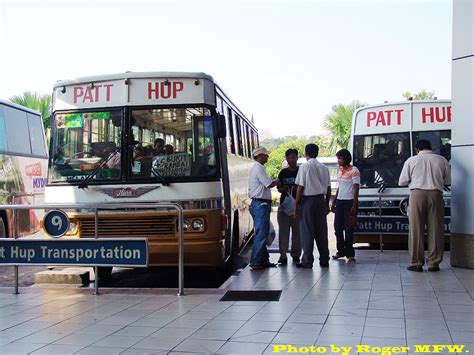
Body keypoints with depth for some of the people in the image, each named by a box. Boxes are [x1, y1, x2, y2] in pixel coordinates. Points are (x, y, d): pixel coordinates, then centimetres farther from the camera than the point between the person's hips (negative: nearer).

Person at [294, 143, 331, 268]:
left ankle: (307, 261, 3)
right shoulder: (324, 168, 8)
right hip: (321, 200, 5)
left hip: (308, 200, -5)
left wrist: (296, 204, -5)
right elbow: (328, 188, 11)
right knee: (321, 231, 10)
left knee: (307, 231, 1)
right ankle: (324, 260, 15)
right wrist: (327, 204, 19)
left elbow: (300, 187, -10)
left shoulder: (304, 167, -8)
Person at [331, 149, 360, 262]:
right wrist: (334, 202, 18)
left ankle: (350, 253, 1)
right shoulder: (340, 171, 14)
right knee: (338, 227, 7)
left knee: (349, 228, -5)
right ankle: (341, 251, 16)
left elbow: (356, 189, -11)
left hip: (349, 202, -7)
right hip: (340, 201, 7)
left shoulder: (354, 171, -7)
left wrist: (354, 206, -17)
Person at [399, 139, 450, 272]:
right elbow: (447, 181, 16)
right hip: (436, 195, 1)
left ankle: (416, 263, 5)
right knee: (435, 230, 5)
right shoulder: (442, 160, 7)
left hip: (417, 194, -1)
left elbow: (402, 182, 6)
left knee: (416, 230, 3)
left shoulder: (411, 160, 4)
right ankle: (433, 263, 8)